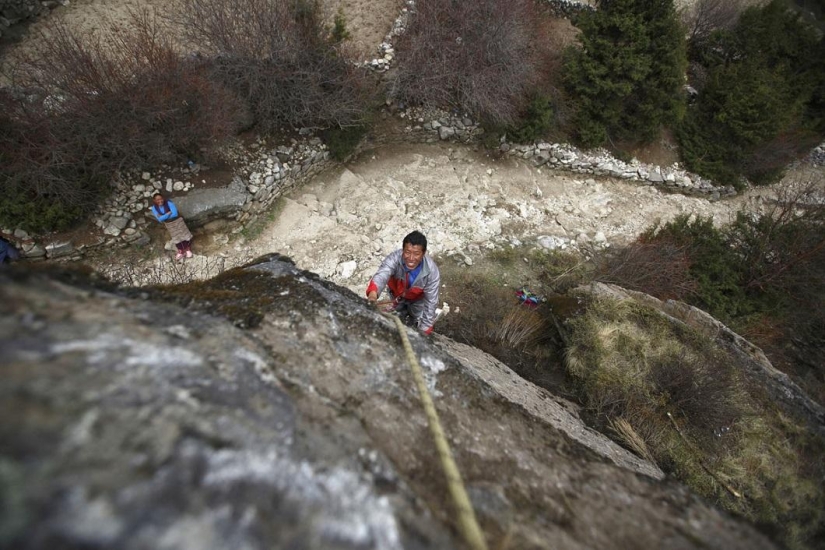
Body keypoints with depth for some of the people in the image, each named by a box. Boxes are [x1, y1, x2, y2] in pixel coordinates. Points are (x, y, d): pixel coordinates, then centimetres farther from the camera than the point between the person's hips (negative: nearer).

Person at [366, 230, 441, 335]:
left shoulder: (431, 271, -38)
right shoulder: (394, 258, -40)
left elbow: (431, 301, -30)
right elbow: (381, 274, -58)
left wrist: (425, 329, -28)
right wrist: (373, 293, -81)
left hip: (417, 299, -1)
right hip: (396, 294, 1)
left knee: (420, 323, 11)